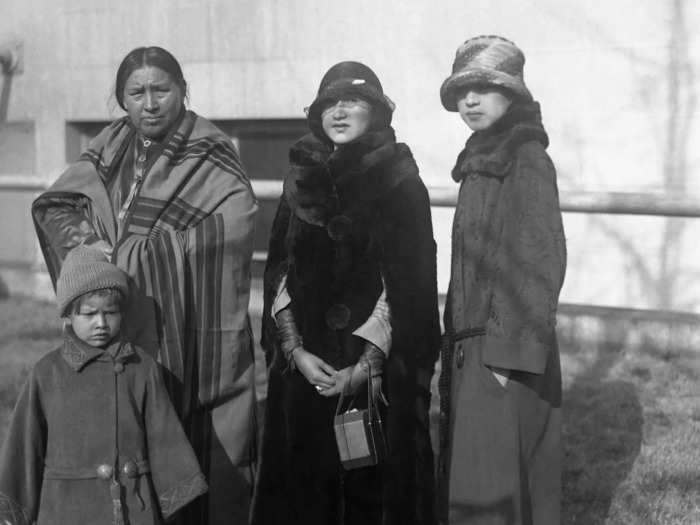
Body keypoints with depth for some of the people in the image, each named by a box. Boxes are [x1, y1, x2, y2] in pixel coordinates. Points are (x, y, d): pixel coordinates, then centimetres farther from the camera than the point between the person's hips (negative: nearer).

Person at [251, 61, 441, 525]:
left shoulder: (401, 182, -2)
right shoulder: (302, 178, 10)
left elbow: (406, 283, -8)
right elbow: (279, 272, 6)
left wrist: (367, 364, -16)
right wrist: (295, 351, -7)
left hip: (379, 367, -3)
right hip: (304, 365, 4)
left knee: (374, 484, 0)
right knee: (303, 483, 6)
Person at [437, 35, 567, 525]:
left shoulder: (528, 160, -12)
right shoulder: (481, 161, 13)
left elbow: (542, 262, -17)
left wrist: (511, 353, -19)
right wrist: (458, 347, 11)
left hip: (507, 355, -8)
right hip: (472, 347, 8)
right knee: (466, 480, 15)